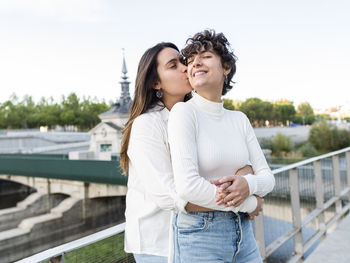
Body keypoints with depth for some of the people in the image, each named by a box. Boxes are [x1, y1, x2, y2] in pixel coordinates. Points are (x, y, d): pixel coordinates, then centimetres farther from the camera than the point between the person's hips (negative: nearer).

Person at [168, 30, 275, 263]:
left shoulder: (239, 119, 6)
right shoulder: (184, 111, -12)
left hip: (243, 232, 5)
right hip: (200, 234, -5)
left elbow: (267, 176, 6)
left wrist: (248, 184, -18)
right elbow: (187, 186, -21)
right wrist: (250, 203, -10)